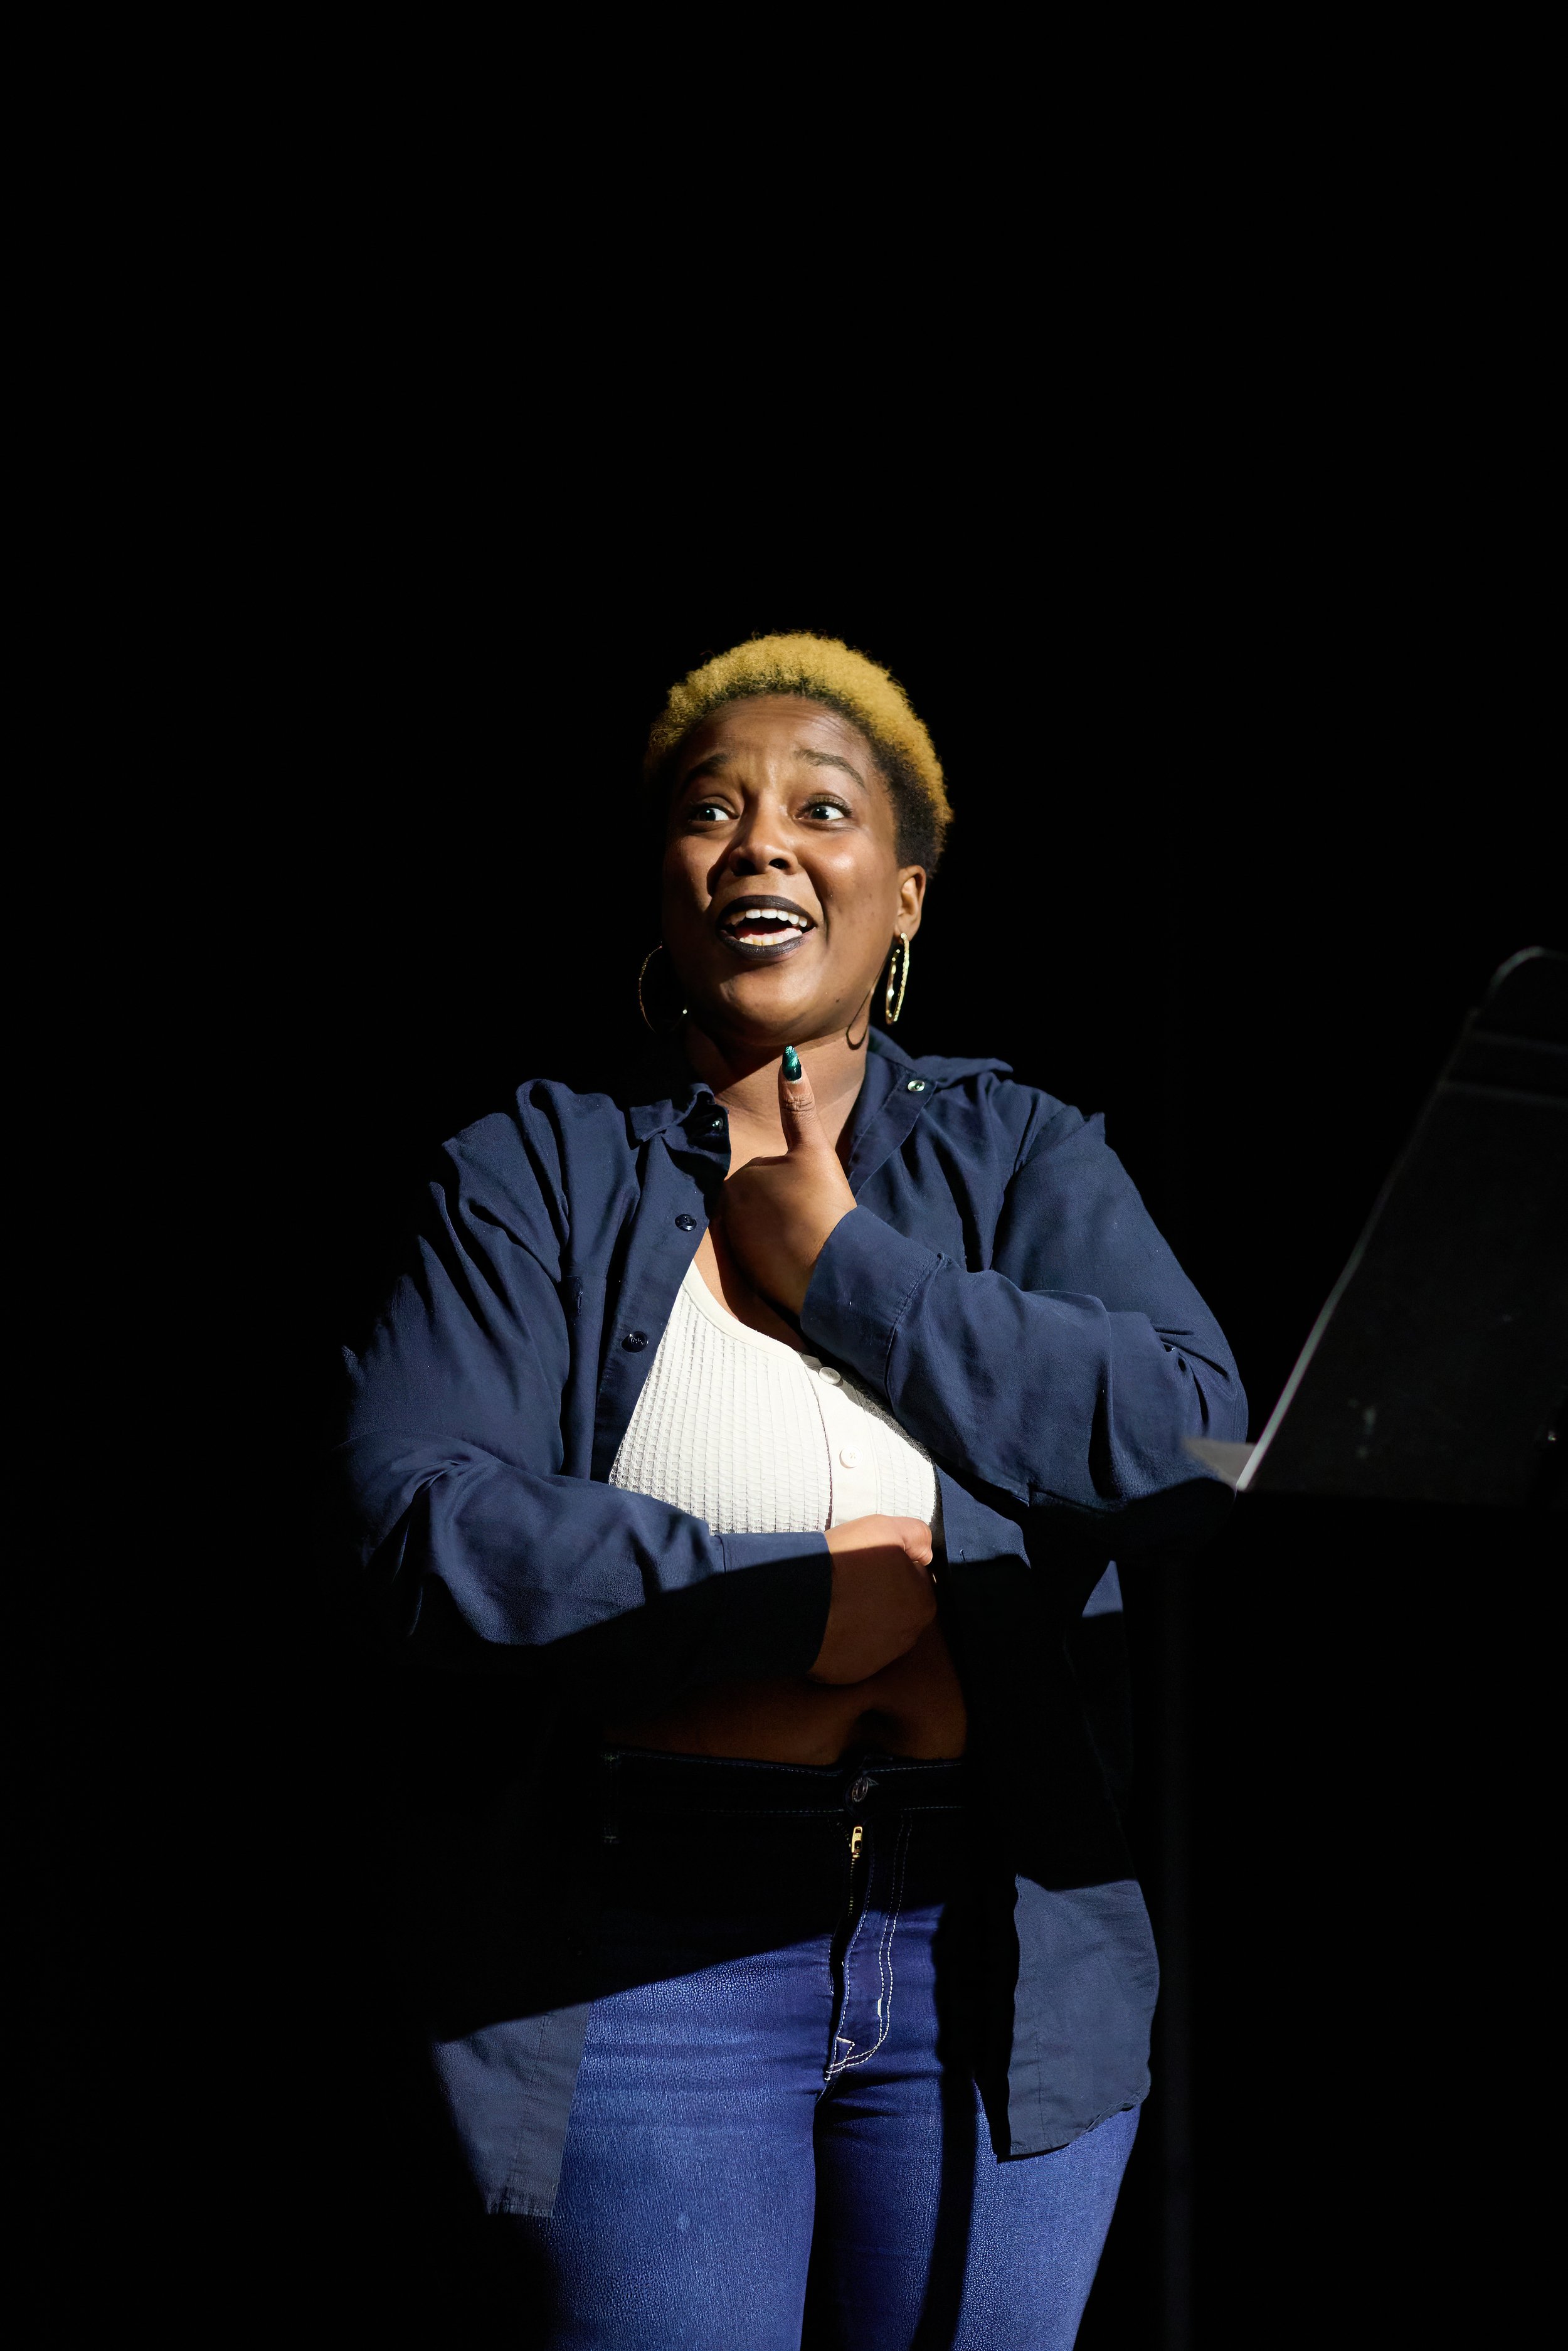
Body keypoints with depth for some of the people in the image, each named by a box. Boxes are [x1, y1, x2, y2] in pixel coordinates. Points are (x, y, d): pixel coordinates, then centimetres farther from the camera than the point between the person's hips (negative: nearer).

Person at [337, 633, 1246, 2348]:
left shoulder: (1023, 1157, 8)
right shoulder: (540, 1169, 4)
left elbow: (1192, 1444, -8)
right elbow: (418, 1519, -9)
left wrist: (847, 1272, -8)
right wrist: (791, 1597, -12)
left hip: (992, 1947, 2)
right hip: (643, 1944, -2)